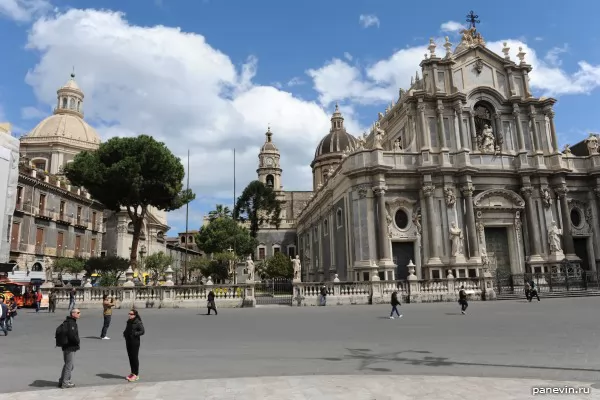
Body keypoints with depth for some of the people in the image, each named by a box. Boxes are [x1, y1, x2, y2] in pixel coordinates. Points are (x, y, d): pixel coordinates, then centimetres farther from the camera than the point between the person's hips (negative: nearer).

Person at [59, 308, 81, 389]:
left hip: (70, 347, 11)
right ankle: (65, 383, 10)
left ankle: (62, 381, 31)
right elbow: (72, 335, -28)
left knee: (67, 364, 21)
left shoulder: (72, 322, 13)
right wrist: (77, 341, -11)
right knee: (69, 365, 1)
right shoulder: (70, 323, -20)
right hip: (69, 347, -11)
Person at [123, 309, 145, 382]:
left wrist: (134, 334, -24)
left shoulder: (138, 323, -13)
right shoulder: (129, 322, 10)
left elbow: (142, 331, -17)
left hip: (135, 342, -7)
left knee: (135, 358, -3)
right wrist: (125, 333, 3)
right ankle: (132, 373, 24)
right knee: (130, 357, 13)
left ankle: (136, 375, 5)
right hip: (128, 342, 7)